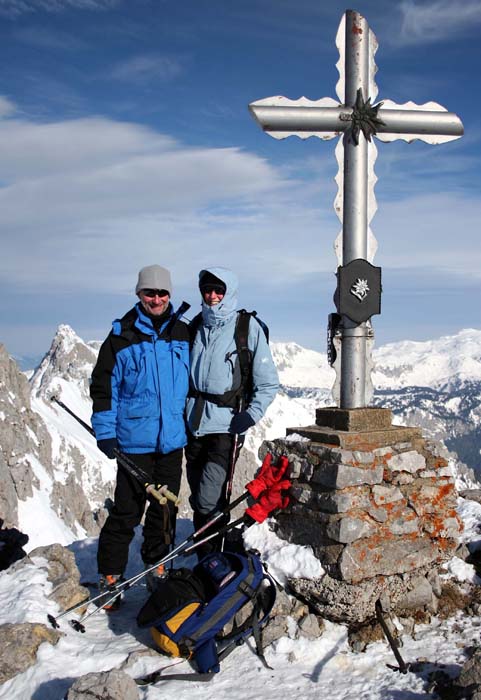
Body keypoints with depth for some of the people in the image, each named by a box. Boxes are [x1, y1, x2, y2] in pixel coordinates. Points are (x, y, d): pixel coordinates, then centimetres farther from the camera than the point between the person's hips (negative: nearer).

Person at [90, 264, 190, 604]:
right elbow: (103, 385, -2)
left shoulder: (182, 334, 7)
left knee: (165, 508, 14)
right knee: (127, 511, 0)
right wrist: (105, 433, -6)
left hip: (173, 439, 4)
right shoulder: (122, 336, -4)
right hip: (134, 440, -4)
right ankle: (110, 576, 14)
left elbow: (192, 381, 17)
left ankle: (157, 566, 32)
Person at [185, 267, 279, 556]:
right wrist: (183, 409, 10)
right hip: (194, 423, 5)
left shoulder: (248, 327, -3)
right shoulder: (196, 327, 11)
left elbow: (268, 382, -1)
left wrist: (250, 416, -11)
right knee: (198, 499, 11)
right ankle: (204, 561, 25)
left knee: (209, 500, -12)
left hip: (227, 425, -5)